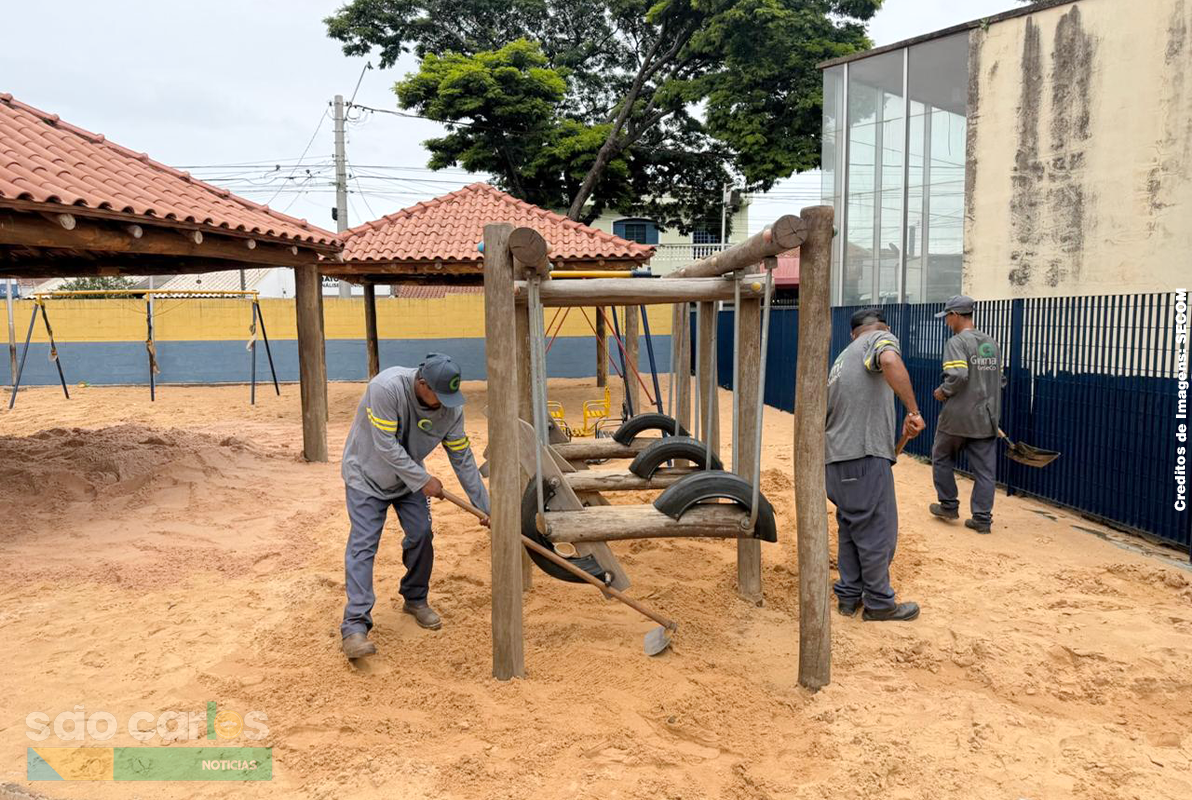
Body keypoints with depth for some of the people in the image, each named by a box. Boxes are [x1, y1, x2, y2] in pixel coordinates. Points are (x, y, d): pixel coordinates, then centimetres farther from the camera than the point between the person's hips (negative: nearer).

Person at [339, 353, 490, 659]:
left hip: (409, 477, 5)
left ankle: (415, 600, 23)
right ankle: (355, 626, -14)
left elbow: (463, 459, -10)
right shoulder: (386, 387, -34)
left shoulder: (451, 407, -18)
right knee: (363, 545, -12)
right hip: (367, 475, -5)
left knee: (421, 536, -1)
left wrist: (484, 507, -8)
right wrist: (423, 480, -26)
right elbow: (386, 446, -31)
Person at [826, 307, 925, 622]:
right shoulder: (881, 337, 2)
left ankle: (848, 595, 28)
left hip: (835, 459, 8)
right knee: (877, 531, 4)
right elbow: (890, 361, -25)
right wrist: (913, 410, -23)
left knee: (851, 528, 20)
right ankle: (879, 603, 15)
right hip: (864, 456, -8)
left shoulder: (842, 358, 25)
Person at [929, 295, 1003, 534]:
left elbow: (958, 376, -25)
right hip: (986, 417, 6)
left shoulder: (956, 342, -12)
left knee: (941, 459, 15)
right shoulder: (992, 344, 12)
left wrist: (943, 391, -9)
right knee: (984, 469, 6)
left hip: (958, 416, -6)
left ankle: (949, 506, 23)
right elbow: (998, 379, 17)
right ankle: (982, 519, 8)